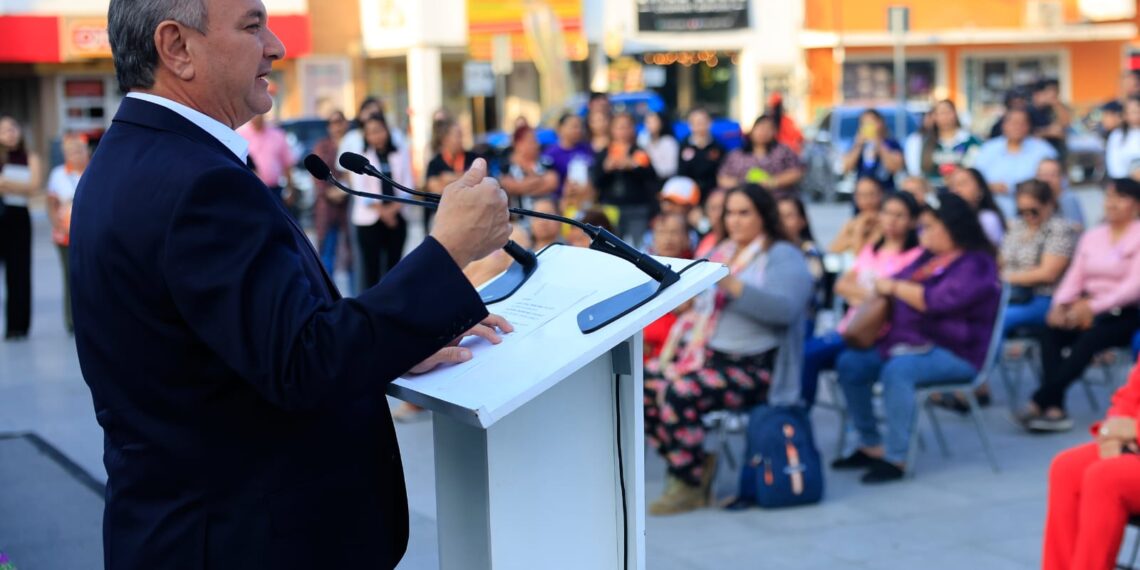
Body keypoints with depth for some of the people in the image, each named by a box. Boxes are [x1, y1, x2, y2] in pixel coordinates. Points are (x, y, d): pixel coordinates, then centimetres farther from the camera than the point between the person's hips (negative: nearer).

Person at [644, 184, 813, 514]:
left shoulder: (784, 257, 0)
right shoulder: (721, 254, 23)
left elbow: (784, 308, -18)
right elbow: (697, 308, 23)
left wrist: (731, 284, -26)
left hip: (752, 366, -8)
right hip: (705, 355, 8)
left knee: (679, 395, -30)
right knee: (644, 385, -16)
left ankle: (689, 487, -14)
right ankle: (696, 462, -2)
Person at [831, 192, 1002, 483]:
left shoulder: (975, 265, -13)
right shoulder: (930, 258, 13)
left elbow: (937, 301, -26)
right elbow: (902, 281, 24)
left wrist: (895, 287, -16)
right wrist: (883, 288, 0)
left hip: (956, 353, -9)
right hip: (912, 342, 9)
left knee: (897, 370, -35)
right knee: (850, 364, -3)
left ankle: (896, 458, -29)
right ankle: (871, 446, 3)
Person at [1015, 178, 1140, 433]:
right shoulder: (1092, 236, 17)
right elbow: (1074, 278, 11)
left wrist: (1093, 306, -23)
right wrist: (1060, 304, -11)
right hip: (1087, 310, 5)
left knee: (1089, 338, -35)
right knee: (1051, 331, -25)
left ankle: (1038, 403, -34)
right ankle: (1055, 409, -33)